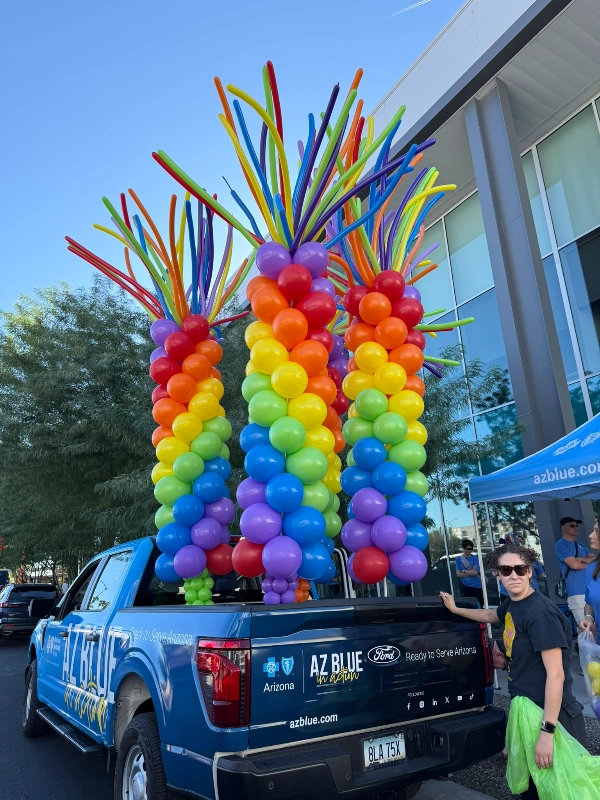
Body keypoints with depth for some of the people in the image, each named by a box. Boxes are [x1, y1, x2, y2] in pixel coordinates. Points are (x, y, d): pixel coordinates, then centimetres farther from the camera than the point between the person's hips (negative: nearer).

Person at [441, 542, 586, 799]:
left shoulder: (541, 612, -23)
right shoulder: (510, 604, 2)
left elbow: (556, 673, -24)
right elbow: (491, 615, 26)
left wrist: (547, 731, -25)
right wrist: (455, 609, 30)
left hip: (553, 717, -8)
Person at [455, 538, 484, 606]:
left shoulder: (475, 558, 2)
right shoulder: (458, 559, 4)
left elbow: (475, 572, -9)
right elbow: (458, 574, -4)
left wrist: (463, 571, -4)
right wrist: (471, 573, -9)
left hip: (477, 585, -1)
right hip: (465, 586, 1)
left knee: (480, 605, 0)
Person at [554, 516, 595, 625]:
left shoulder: (580, 545, 22)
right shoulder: (560, 545, -3)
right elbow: (574, 564, -12)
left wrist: (581, 559, -7)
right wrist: (590, 564, 5)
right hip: (577, 592, -7)